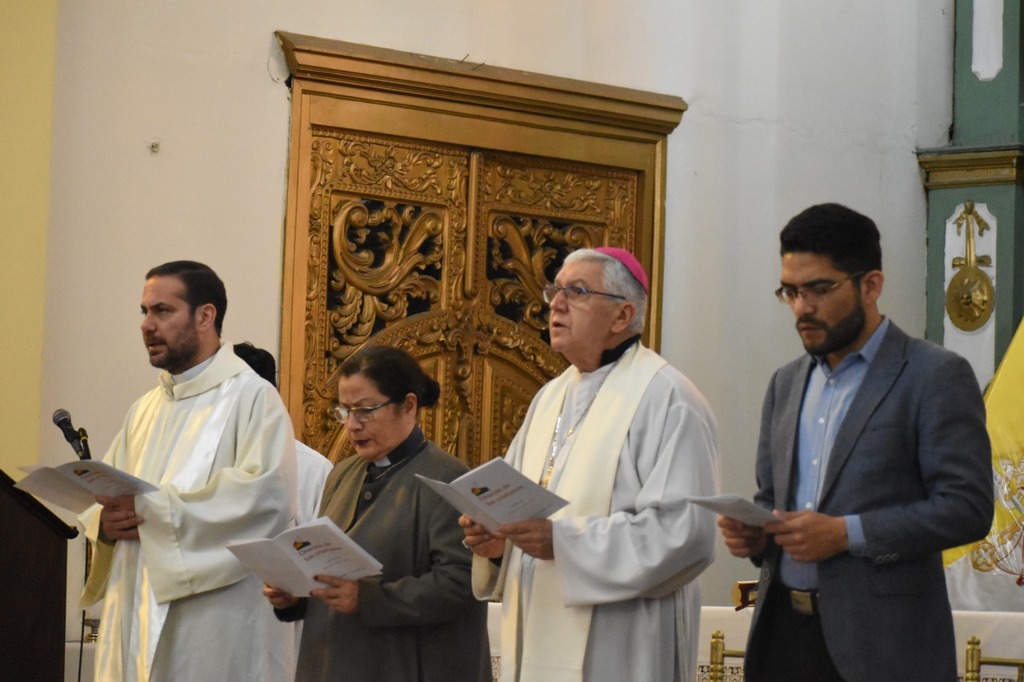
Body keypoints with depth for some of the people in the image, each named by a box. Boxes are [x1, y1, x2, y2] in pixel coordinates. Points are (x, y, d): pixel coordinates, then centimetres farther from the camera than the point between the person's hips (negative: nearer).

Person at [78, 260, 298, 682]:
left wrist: (150, 506, -20)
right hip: (138, 621, 6)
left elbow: (266, 497, -19)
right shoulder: (145, 409, 17)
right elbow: (104, 497, 18)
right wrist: (105, 522, -8)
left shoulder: (252, 398, -5)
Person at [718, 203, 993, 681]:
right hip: (783, 630, 6)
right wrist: (753, 532, -1)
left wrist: (846, 534, -19)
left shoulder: (936, 376, -6)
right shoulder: (786, 383, 15)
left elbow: (967, 507, -12)